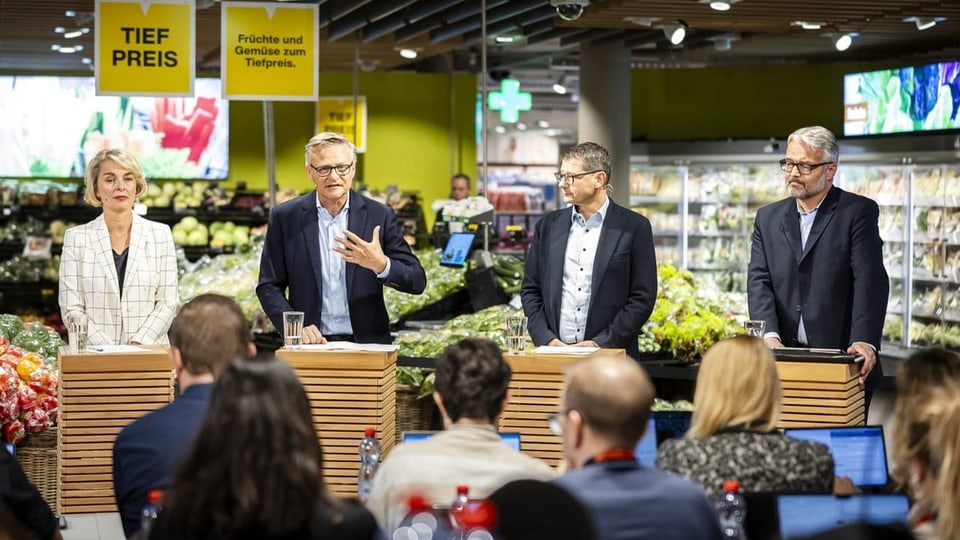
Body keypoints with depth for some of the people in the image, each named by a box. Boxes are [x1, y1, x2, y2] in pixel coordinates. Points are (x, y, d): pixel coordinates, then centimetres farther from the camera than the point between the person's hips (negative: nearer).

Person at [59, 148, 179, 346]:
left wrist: (138, 344, -9)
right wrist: (106, 351, -10)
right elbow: (72, 309, 2)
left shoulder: (160, 234, 8)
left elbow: (167, 302, 5)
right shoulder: (76, 237, 6)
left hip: (148, 351, 1)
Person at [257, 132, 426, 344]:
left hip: (367, 343, 0)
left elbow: (417, 282, 3)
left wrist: (381, 265, -16)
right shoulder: (285, 217, 5)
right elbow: (268, 286, 8)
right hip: (310, 343, 0)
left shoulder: (378, 216, 5)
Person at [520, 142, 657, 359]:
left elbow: (643, 298, -4)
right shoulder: (549, 225, 10)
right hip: (554, 353, 3)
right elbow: (530, 290, 12)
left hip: (610, 357, -3)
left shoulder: (634, 227, -1)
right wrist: (546, 339, -3)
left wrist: (601, 343, -10)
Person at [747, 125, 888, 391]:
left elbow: (870, 280, -11)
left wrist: (864, 341, -25)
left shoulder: (859, 212, -1)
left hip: (841, 359, -3)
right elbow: (759, 281, 3)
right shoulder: (768, 218, 13)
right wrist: (770, 334, -15)